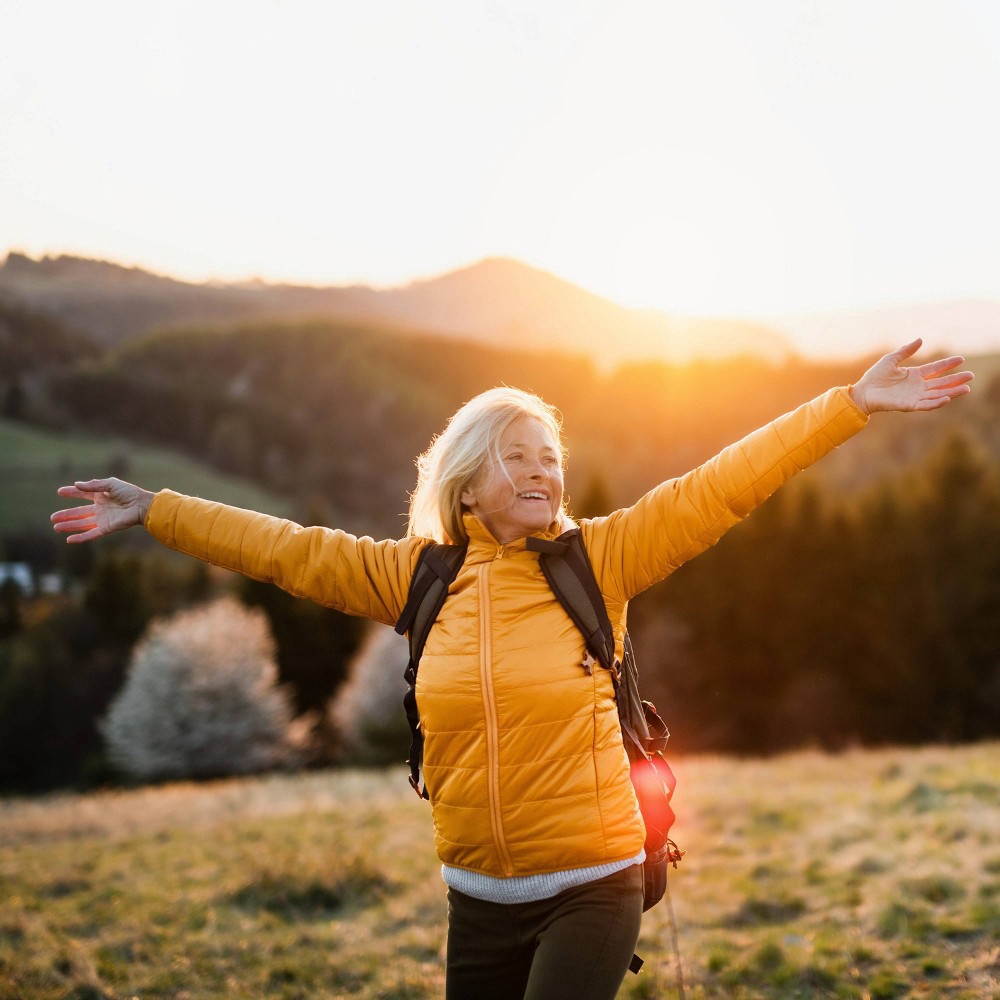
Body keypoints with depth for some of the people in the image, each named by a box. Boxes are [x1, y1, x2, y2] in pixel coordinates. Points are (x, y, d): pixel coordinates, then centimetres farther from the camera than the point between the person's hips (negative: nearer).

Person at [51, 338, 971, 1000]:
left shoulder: (600, 561, -6)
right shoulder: (421, 576, 2)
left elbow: (721, 490, -10)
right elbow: (289, 551, 8)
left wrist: (851, 405, -14)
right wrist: (154, 512, 11)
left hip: (590, 888, -3)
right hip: (480, 896, 4)